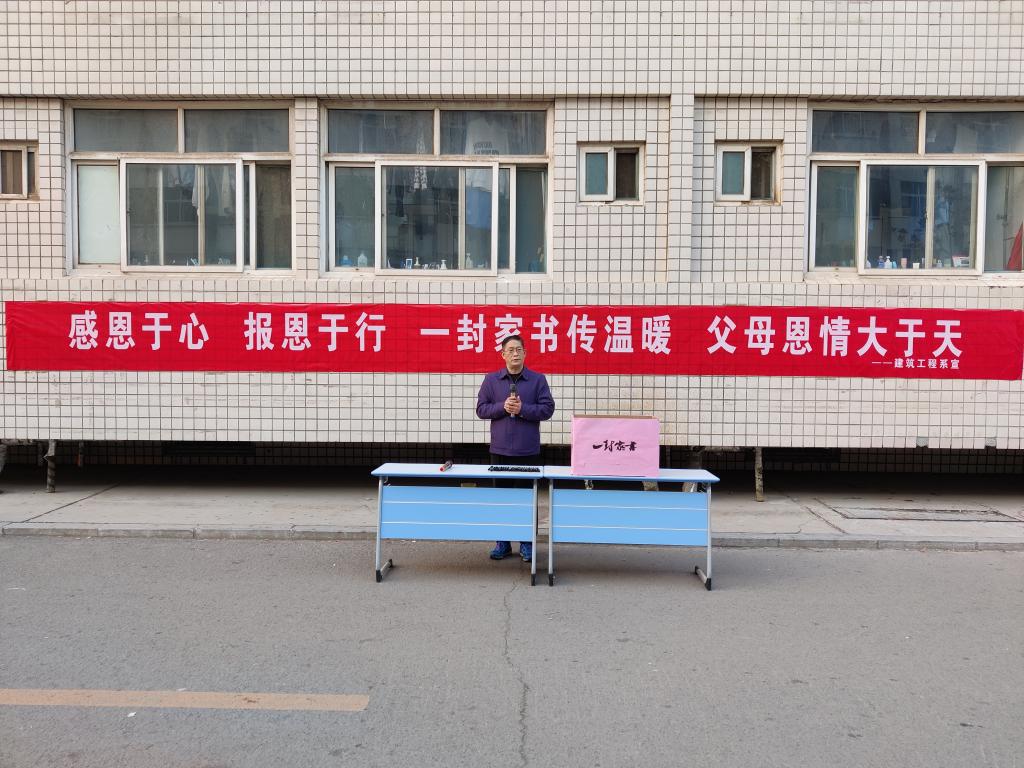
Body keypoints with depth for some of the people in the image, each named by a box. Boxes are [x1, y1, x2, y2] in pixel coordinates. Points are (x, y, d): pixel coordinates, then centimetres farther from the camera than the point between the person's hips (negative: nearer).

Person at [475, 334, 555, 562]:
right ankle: (502, 542, 17)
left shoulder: (538, 380, 3)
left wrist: (522, 408, -14)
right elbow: (481, 409, 3)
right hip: (500, 449, 1)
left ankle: (527, 543, 13)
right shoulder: (491, 380, 6)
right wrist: (502, 407, -12)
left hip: (528, 450, -1)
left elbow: (547, 409, -3)